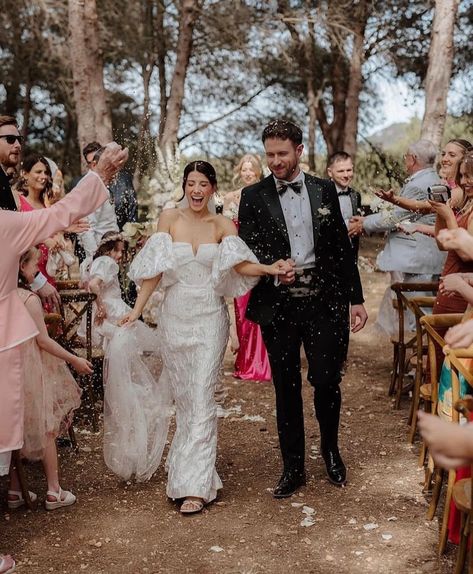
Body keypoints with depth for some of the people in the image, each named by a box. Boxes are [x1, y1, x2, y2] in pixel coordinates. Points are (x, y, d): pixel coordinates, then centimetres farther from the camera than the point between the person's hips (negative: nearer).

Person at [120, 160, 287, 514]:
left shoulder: (222, 226, 2)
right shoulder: (170, 218, 2)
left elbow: (240, 264, -13)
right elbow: (155, 269, -1)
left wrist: (269, 269, -30)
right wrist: (137, 310, -6)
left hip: (209, 318, -1)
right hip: (175, 316, 1)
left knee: (202, 398, -5)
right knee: (182, 397, 10)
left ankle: (196, 484, -3)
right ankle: (192, 459, 28)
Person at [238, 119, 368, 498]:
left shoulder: (324, 190, 6)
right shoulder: (253, 196, 2)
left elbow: (343, 247, 8)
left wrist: (356, 298, 7)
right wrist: (273, 268, -21)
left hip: (324, 300, 0)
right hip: (278, 305, 0)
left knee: (326, 380, 0)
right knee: (286, 388, 8)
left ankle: (331, 449, 29)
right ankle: (293, 468, 22)